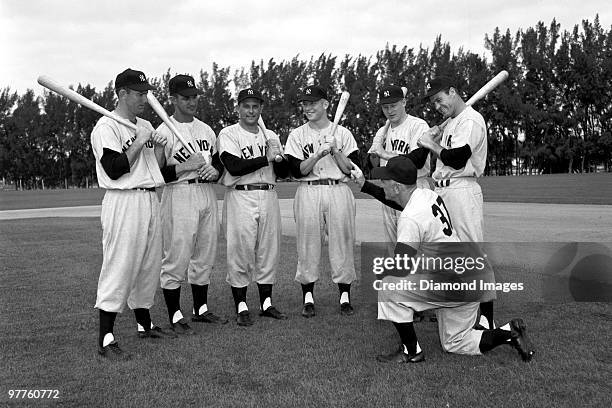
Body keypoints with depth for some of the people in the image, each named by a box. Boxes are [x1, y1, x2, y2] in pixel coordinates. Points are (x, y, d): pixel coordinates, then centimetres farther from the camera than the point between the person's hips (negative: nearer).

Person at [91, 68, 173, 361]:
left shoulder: (145, 126, 19)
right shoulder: (106, 127, -7)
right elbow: (114, 169, -18)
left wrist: (159, 147, 5)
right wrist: (139, 142, -14)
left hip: (150, 200, 9)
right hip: (123, 202, -8)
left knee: (149, 266, 14)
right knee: (119, 268, -10)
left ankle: (144, 324, 29)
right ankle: (106, 340, -6)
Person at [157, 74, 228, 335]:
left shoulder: (206, 129, 16)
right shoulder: (164, 132, -6)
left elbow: (218, 161, 22)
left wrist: (215, 170, 0)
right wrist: (185, 167, -20)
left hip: (207, 194, 7)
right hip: (179, 195, -7)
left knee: (205, 257, 13)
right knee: (176, 258, -5)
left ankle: (201, 309, 26)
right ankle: (175, 316, 6)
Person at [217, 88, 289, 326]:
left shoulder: (271, 136, 17)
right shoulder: (228, 134, 1)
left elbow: (284, 173, 13)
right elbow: (234, 167, -15)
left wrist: (279, 157, -8)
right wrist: (266, 158, -13)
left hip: (268, 197, 5)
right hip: (241, 197, -5)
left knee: (269, 251, 7)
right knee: (240, 252, -4)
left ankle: (266, 304, 17)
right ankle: (241, 307, 4)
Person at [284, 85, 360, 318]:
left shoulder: (343, 133, 8)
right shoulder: (297, 135, 8)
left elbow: (350, 169, 2)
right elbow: (297, 170, -3)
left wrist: (335, 151, -10)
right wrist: (319, 154, -14)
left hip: (339, 191, 0)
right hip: (308, 192, 0)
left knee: (342, 243, 0)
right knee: (308, 245, 0)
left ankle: (345, 297, 10)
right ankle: (308, 298, 10)